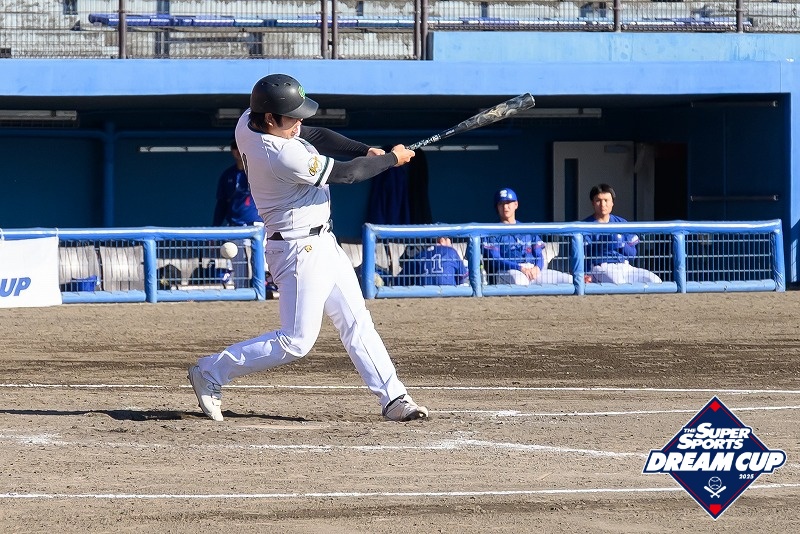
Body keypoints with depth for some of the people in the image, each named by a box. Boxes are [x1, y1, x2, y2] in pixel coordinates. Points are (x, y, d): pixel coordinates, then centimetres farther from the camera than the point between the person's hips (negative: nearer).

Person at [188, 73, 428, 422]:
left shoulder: (248, 123, -3)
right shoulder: (284, 157, -30)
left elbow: (315, 136, 8)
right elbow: (346, 174, -19)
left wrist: (368, 151, -2)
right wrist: (391, 159, -3)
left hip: (321, 243, 10)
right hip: (300, 250, -10)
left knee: (357, 323, 10)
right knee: (297, 341, -5)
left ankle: (392, 398, 12)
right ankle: (211, 373, 5)